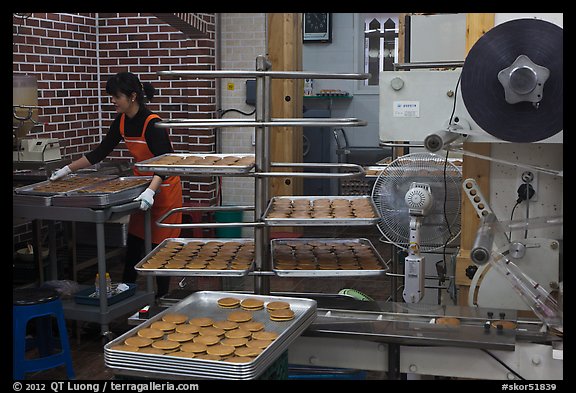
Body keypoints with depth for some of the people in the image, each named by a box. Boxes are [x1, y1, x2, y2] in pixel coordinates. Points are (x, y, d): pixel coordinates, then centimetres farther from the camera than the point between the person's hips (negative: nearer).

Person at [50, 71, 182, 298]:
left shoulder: (152, 124, -25)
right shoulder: (122, 122, -1)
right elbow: (101, 152, 8)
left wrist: (150, 191, -47)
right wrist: (68, 169, 5)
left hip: (163, 188, -8)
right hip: (143, 187, 8)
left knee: (159, 244, -1)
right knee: (134, 241, 14)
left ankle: (161, 296, 11)